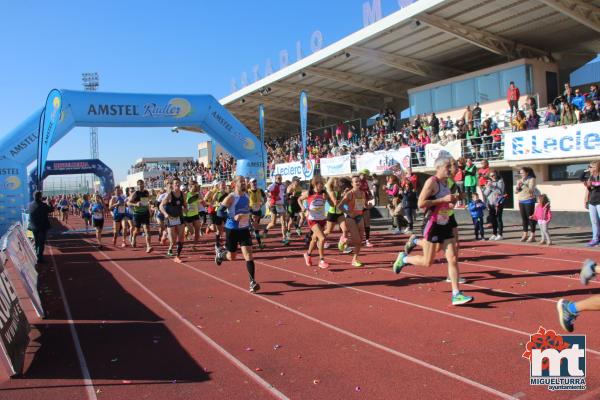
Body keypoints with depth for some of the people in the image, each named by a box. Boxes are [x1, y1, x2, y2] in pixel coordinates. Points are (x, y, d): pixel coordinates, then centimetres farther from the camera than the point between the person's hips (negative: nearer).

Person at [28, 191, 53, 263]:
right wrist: (48, 203, 7)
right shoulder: (43, 205, -21)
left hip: (34, 226, 5)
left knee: (36, 242, 21)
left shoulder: (30, 205, -7)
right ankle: (39, 257, 3)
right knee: (41, 242, 3)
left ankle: (36, 255, 33)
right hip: (42, 226, -5)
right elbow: (51, 210, -7)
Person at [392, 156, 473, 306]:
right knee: (427, 262, 1)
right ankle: (403, 258, 27)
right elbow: (421, 203, -22)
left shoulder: (446, 182, 13)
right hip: (433, 225, -8)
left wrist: (453, 201, 6)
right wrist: (443, 199, -23)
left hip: (445, 225, 8)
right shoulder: (432, 182, -14)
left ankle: (456, 294, 10)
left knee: (453, 259, 1)